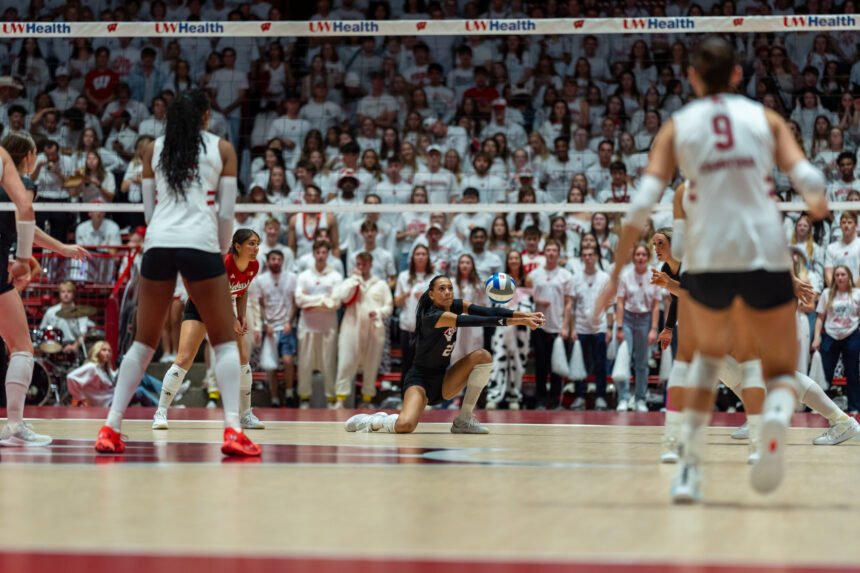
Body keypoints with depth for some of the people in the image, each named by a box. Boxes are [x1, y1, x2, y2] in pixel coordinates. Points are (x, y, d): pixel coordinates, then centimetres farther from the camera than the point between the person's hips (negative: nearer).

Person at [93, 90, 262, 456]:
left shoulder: (154, 149, 16)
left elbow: (149, 208, 16)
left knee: (143, 343, 12)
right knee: (225, 341, 5)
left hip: (157, 244, 3)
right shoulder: (222, 149, 10)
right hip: (200, 244, -3)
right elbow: (226, 212, 5)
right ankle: (232, 431, -9)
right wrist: (222, 251, 18)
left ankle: (110, 429, 7)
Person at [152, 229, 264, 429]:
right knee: (184, 359, -16)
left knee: (243, 358, -3)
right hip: (199, 307, -6)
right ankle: (161, 413, -10)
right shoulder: (223, 263, -32)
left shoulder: (254, 266, -12)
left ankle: (245, 415, 8)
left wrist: (242, 318, -5)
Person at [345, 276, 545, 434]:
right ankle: (375, 420, 4)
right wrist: (518, 321, -36)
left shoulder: (457, 306, -1)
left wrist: (524, 314, -30)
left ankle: (464, 419, -6)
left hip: (444, 377, 8)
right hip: (421, 379, -8)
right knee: (404, 426, -34)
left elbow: (489, 312, -14)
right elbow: (475, 321, -33)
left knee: (483, 356, -14)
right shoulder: (432, 317, -24)